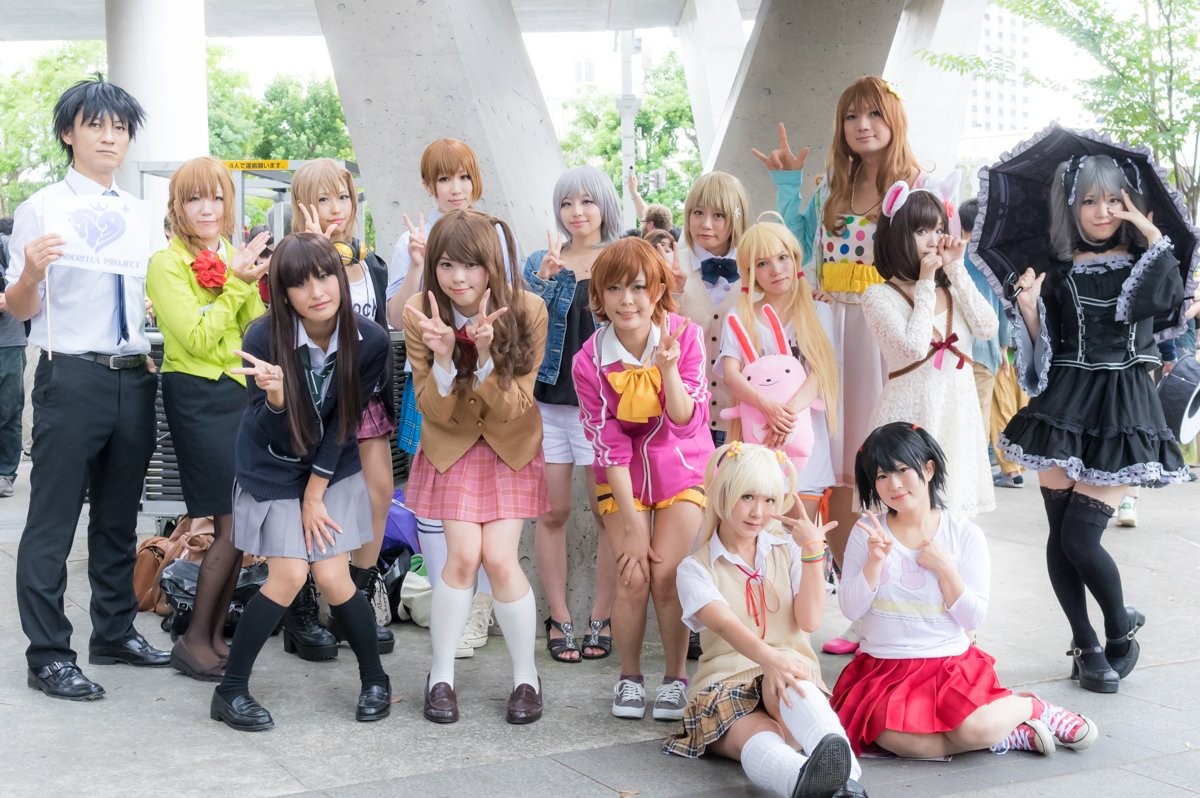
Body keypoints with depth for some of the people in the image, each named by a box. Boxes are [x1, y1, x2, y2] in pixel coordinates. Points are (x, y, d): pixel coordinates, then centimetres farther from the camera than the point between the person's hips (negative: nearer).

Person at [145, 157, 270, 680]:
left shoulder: (235, 258, 12)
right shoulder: (166, 264, -7)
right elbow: (196, 338, -16)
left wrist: (256, 284, -5)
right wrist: (235, 281, -14)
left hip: (243, 393, 7)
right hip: (199, 396, -6)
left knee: (236, 526, 6)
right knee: (234, 525, -9)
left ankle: (215, 635, 17)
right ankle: (194, 641, 3)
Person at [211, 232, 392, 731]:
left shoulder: (369, 342, -19)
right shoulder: (264, 339, -24)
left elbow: (344, 424, -10)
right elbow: (274, 434, -21)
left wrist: (315, 492, -9)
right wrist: (275, 396, -43)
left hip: (334, 471, 1)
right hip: (273, 473, -1)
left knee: (332, 577, -7)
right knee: (289, 576, -11)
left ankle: (375, 680, 16)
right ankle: (230, 690, 6)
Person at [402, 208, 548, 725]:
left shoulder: (526, 310, -21)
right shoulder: (420, 317, -18)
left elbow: (513, 407, -20)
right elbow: (434, 412, -16)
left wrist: (486, 354, -38)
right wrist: (443, 357, -35)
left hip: (511, 445, 0)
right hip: (452, 446, 1)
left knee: (500, 559, -10)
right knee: (463, 556, -10)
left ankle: (526, 676, 10)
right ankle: (441, 675, 9)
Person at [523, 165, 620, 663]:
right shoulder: (542, 261, 10)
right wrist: (544, 277, -17)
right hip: (547, 401, 2)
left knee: (608, 513, 0)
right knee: (552, 512, 3)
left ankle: (601, 619, 10)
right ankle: (559, 620, 11)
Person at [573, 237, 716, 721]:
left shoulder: (684, 337, -16)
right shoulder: (590, 361, -16)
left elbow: (688, 422, -20)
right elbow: (607, 445, -13)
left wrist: (668, 367, -36)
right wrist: (632, 524, -14)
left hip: (680, 470, 0)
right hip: (623, 479, 0)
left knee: (666, 574, -13)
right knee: (633, 578, -11)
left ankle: (677, 677, 7)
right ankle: (629, 677, 12)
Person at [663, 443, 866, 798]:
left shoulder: (788, 549, 13)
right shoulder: (695, 568, 4)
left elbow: (809, 621, 0)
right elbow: (725, 624, -18)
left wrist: (812, 552, -6)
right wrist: (769, 659, -39)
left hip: (791, 671, 1)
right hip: (727, 683, -1)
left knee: (790, 684, -40)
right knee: (760, 742, -39)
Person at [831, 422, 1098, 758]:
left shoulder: (964, 535, -1)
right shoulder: (866, 532, 2)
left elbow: (973, 619, -3)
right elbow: (850, 609, -3)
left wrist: (945, 569, -15)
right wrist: (875, 561, -16)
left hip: (951, 663, -1)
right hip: (884, 667, 2)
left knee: (976, 728, -31)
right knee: (893, 737, -30)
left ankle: (1031, 706, 4)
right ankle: (1007, 736, -12)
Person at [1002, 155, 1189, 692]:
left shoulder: (1142, 263, 5)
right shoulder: (1060, 274, 8)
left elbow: (1171, 297, -17)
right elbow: (1042, 352, 7)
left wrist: (1151, 234, -12)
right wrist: (1029, 308, -10)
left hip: (1122, 408, -2)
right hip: (1065, 405, 3)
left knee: (1080, 536, -10)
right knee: (1060, 532, 1)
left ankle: (1121, 627, 15)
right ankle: (1087, 645, 17)